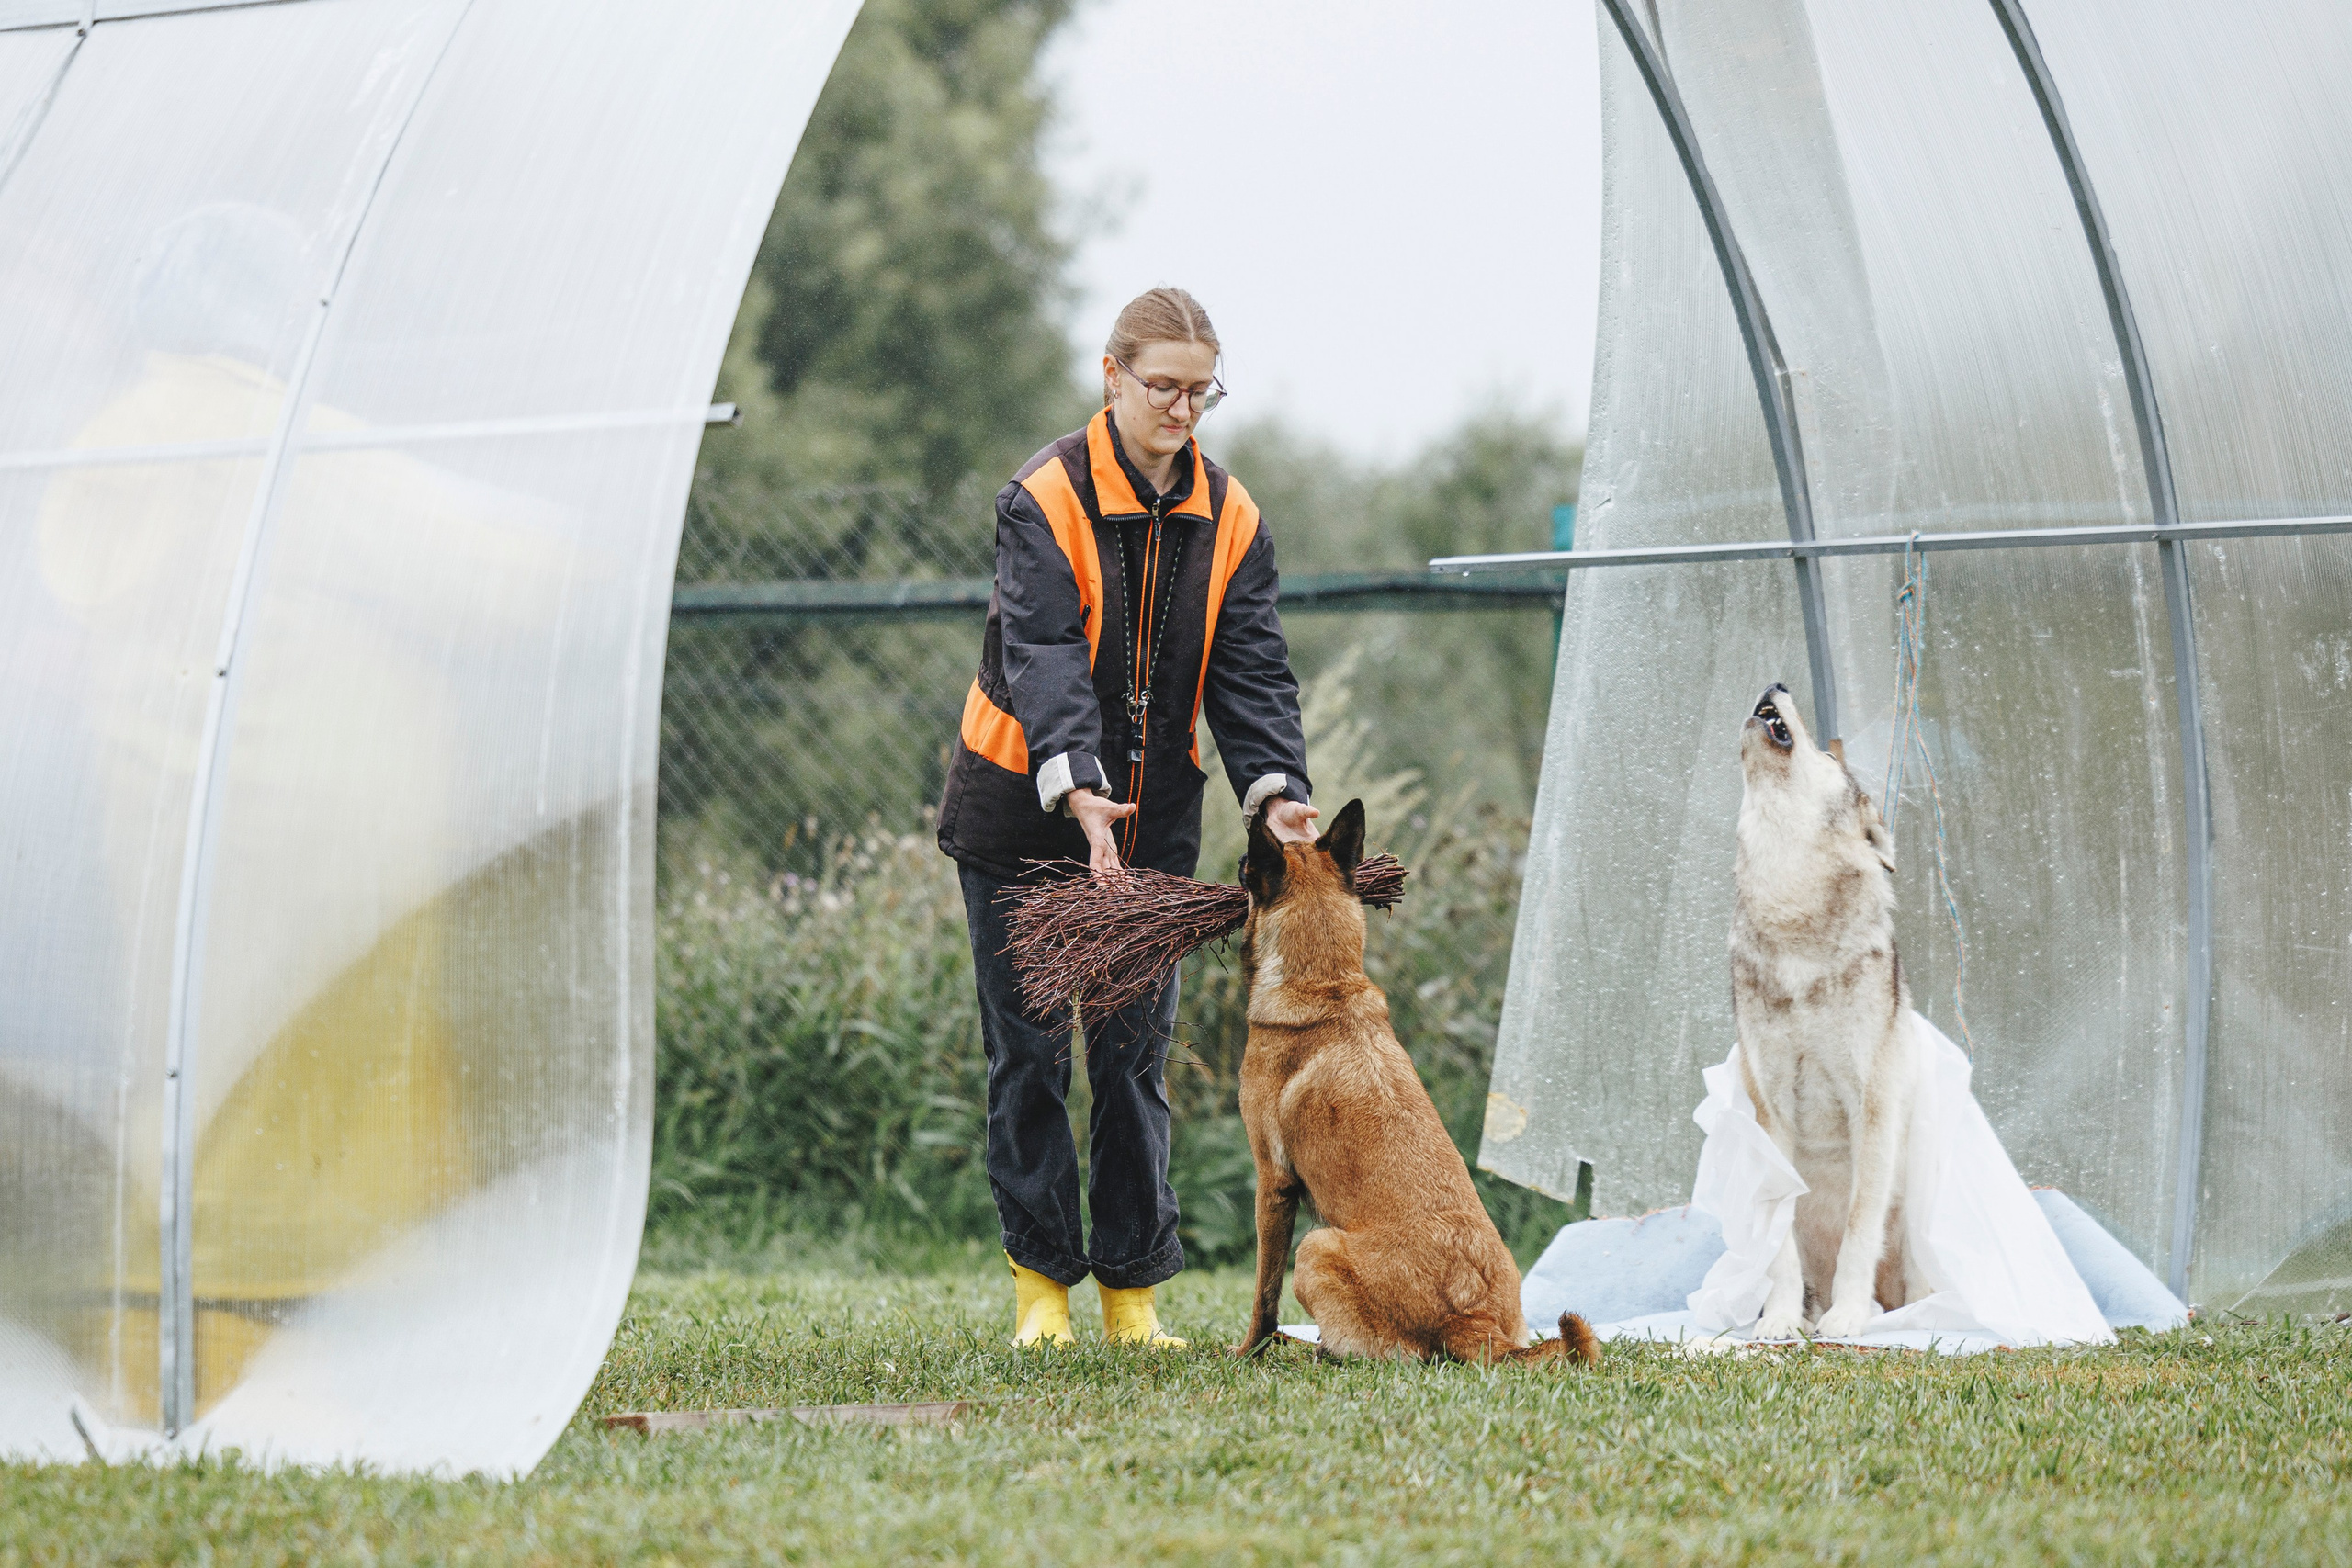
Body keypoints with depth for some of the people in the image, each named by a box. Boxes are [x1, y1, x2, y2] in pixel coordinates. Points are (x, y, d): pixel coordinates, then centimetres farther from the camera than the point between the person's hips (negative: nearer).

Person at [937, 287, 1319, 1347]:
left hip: (1151, 822, 4)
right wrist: (1077, 788, -40)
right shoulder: (1045, 497, -14)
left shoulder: (1229, 518, 0)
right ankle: (1041, 1281, 10)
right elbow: (1046, 654, -25)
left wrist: (1275, 790, -23)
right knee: (1030, 1050, 1)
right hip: (1023, 817, -3)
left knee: (1136, 1051, 4)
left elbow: (1249, 670, -5)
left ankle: (1133, 1289, 9)